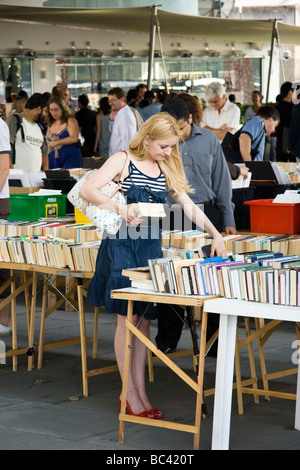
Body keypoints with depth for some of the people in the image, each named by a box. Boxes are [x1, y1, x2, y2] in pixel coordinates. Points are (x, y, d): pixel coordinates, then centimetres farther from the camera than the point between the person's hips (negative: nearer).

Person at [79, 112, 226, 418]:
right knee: (127, 319, -4)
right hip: (122, 246, -6)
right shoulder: (123, 160, -5)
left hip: (151, 247, 6)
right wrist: (119, 208, -30)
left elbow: (189, 206, 14)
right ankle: (129, 393, 2)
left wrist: (215, 235, 3)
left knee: (145, 319, 6)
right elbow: (87, 191, -16)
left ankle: (140, 390, 11)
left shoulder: (166, 169, 13)